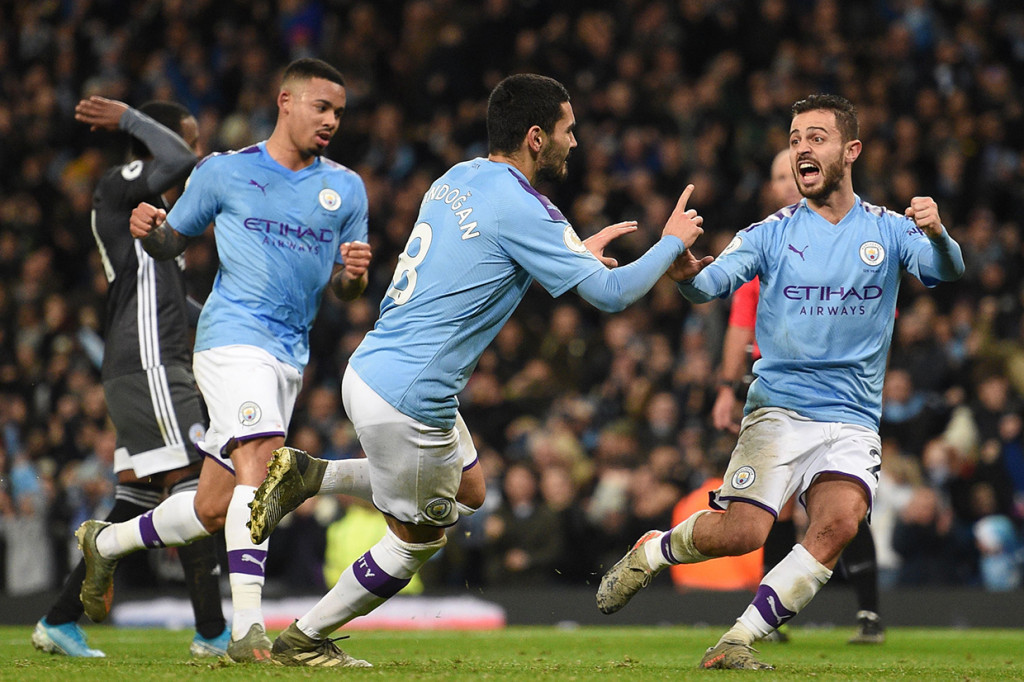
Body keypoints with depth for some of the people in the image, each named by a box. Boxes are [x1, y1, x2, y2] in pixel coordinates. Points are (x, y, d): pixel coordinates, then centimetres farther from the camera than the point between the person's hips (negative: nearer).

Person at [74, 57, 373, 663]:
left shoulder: (346, 189, 14)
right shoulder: (223, 171, 5)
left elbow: (346, 290, 17)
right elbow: (172, 242, 12)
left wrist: (353, 274, -7)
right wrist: (149, 231, -11)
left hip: (290, 356, 5)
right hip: (233, 336, -5)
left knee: (212, 511, 6)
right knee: (260, 462, -27)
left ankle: (105, 543, 32)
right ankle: (247, 627, -33)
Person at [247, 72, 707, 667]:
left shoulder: (457, 179, 10)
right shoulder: (522, 210, -16)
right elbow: (612, 294, -13)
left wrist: (579, 253, 24)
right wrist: (675, 242, 3)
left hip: (369, 368, 9)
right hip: (409, 400, -9)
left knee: (466, 487, 25)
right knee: (418, 540, 10)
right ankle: (303, 641, 18)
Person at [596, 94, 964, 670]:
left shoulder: (888, 230, 7)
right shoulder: (772, 233, 5)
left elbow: (945, 272, -9)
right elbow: (716, 281, -7)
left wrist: (937, 235, -32)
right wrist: (687, 273, -31)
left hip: (854, 422, 1)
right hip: (778, 410, -1)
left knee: (839, 524, -25)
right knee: (741, 532, -18)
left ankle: (737, 642, -17)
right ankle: (652, 551, 14)